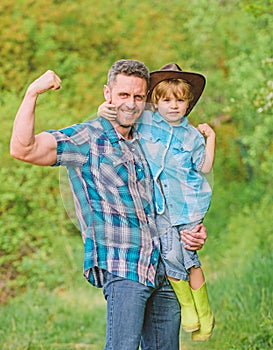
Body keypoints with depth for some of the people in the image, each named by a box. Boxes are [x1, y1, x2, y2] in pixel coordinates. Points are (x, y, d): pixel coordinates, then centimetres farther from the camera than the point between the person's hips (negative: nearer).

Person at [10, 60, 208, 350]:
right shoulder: (87, 138, -4)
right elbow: (22, 149, -19)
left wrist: (194, 230, 11)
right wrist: (32, 93, -24)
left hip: (163, 269, 7)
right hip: (122, 268, -7)